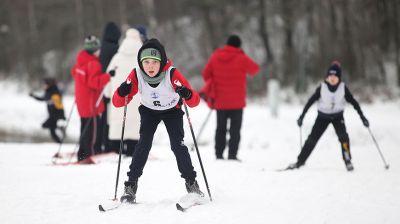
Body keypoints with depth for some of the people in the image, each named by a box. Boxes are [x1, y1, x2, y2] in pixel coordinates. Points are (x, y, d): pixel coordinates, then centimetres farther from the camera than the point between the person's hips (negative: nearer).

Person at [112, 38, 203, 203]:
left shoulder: (172, 74, -34)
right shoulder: (136, 75, -28)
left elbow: (194, 101, -34)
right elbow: (118, 102, -24)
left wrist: (188, 95, -56)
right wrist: (122, 92, -46)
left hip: (172, 110, -1)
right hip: (149, 110, 1)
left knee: (177, 145, -14)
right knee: (143, 144, -15)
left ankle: (191, 183, 3)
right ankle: (131, 186, -8)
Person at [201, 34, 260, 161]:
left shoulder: (215, 57, 1)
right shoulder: (241, 58, -9)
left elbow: (206, 74, 7)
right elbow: (254, 69, 4)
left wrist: (211, 86, 21)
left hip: (220, 101, 3)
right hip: (237, 101, -3)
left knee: (220, 128, 13)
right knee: (235, 129, 0)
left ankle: (219, 154, 10)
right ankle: (232, 154, -8)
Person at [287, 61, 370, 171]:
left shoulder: (343, 88, -14)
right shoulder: (322, 88, -17)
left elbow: (353, 102, -6)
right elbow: (311, 101, -10)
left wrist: (362, 117, -8)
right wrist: (302, 116, -10)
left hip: (337, 116, 0)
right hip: (323, 116, 0)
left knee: (343, 136, -23)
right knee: (312, 138, -2)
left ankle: (348, 161, -12)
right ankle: (300, 161, 11)